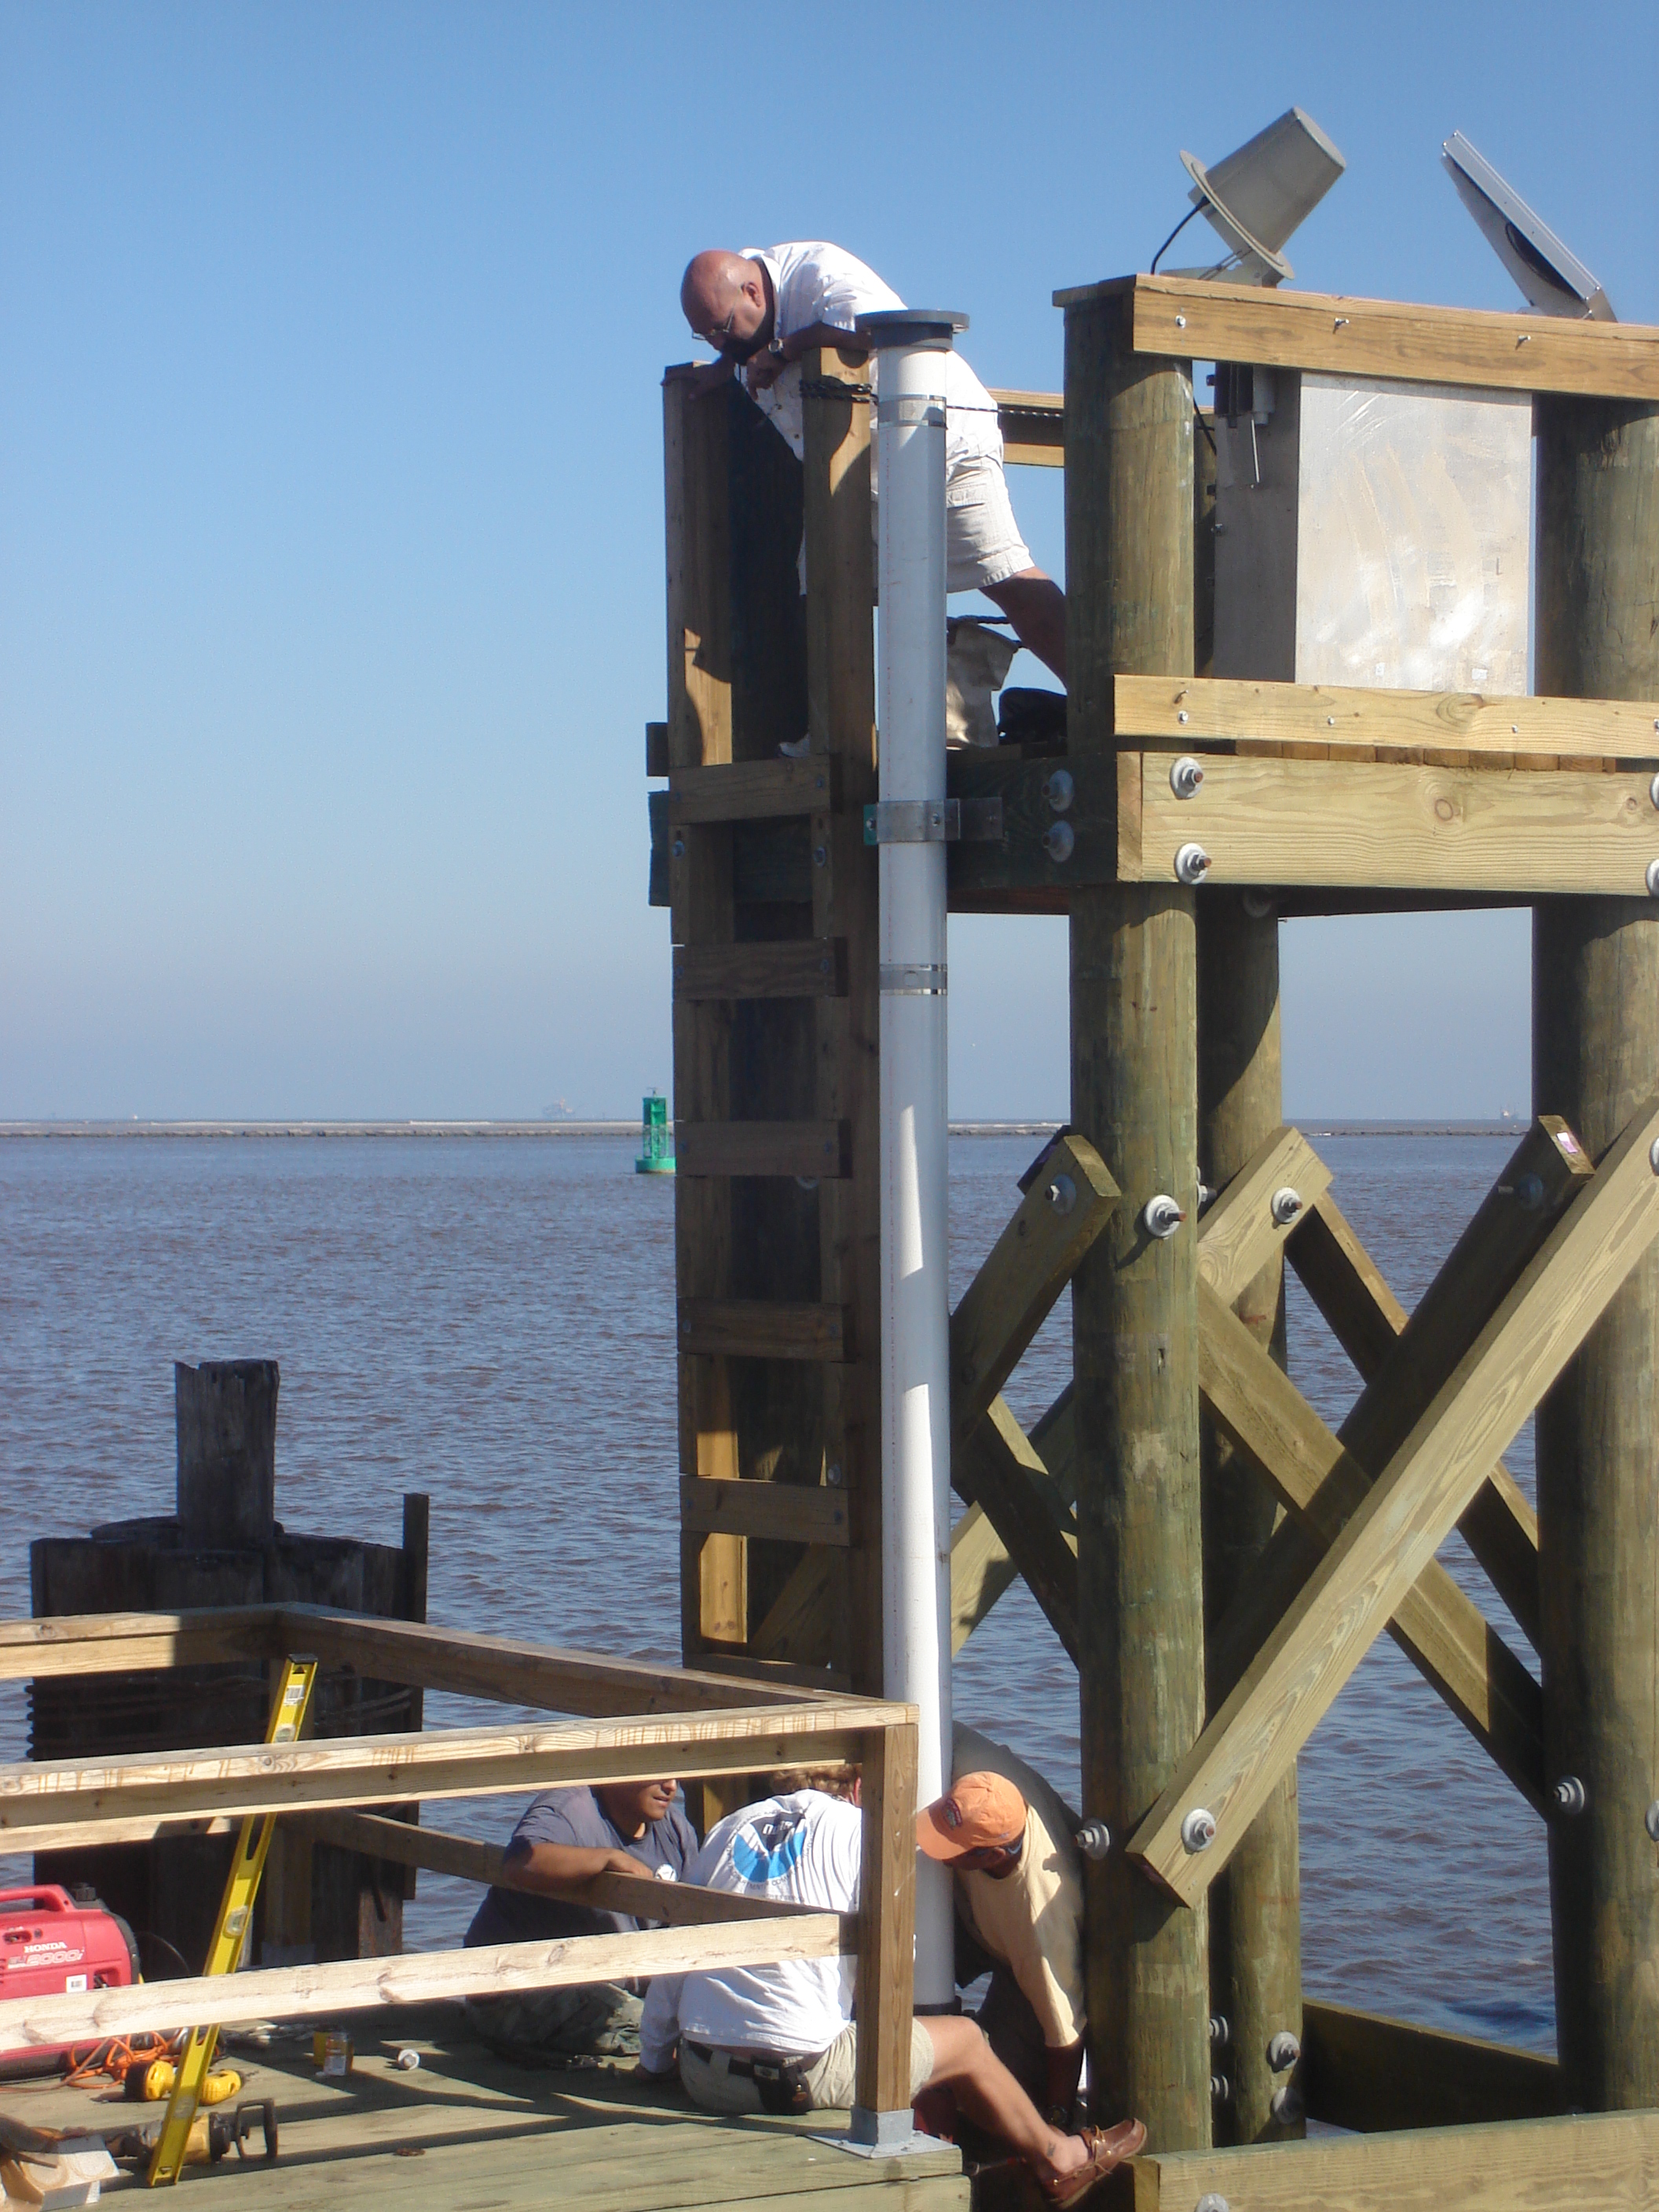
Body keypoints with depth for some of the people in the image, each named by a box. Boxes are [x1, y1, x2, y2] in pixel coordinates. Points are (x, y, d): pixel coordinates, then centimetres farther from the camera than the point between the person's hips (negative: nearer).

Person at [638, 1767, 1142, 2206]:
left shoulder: (727, 1830, 11)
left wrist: (653, 2059, 21)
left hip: (702, 2081, 6)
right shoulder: (859, 1829, -2)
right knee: (964, 2039, 17)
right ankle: (1061, 2159, 37)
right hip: (802, 2073, -6)